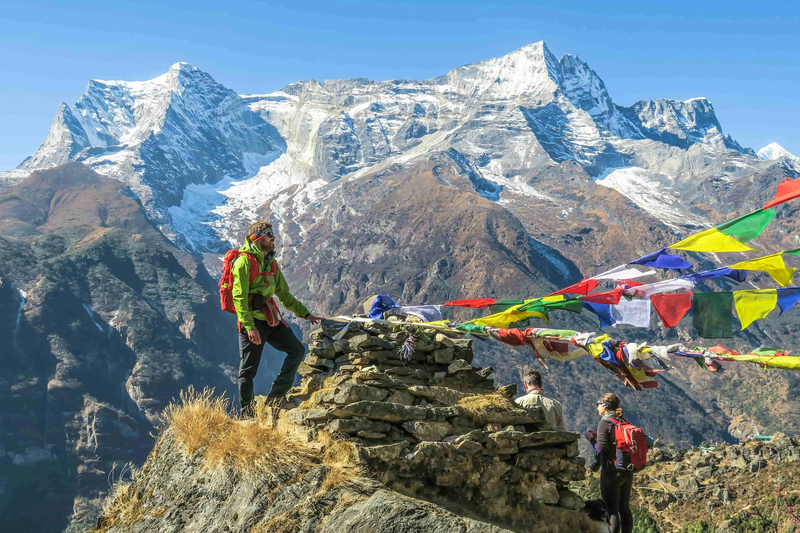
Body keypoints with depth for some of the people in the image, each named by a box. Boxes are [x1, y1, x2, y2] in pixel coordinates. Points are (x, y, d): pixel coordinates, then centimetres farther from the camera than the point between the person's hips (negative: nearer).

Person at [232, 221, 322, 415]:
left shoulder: (271, 263, 16)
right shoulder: (244, 262, -9)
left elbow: (284, 294, 23)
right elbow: (239, 298, -16)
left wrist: (305, 314, 19)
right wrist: (249, 326, -25)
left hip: (271, 319, 8)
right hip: (251, 321, -8)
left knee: (297, 350, 0)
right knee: (248, 369, -1)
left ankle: (275, 397, 5)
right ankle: (247, 413, 11)